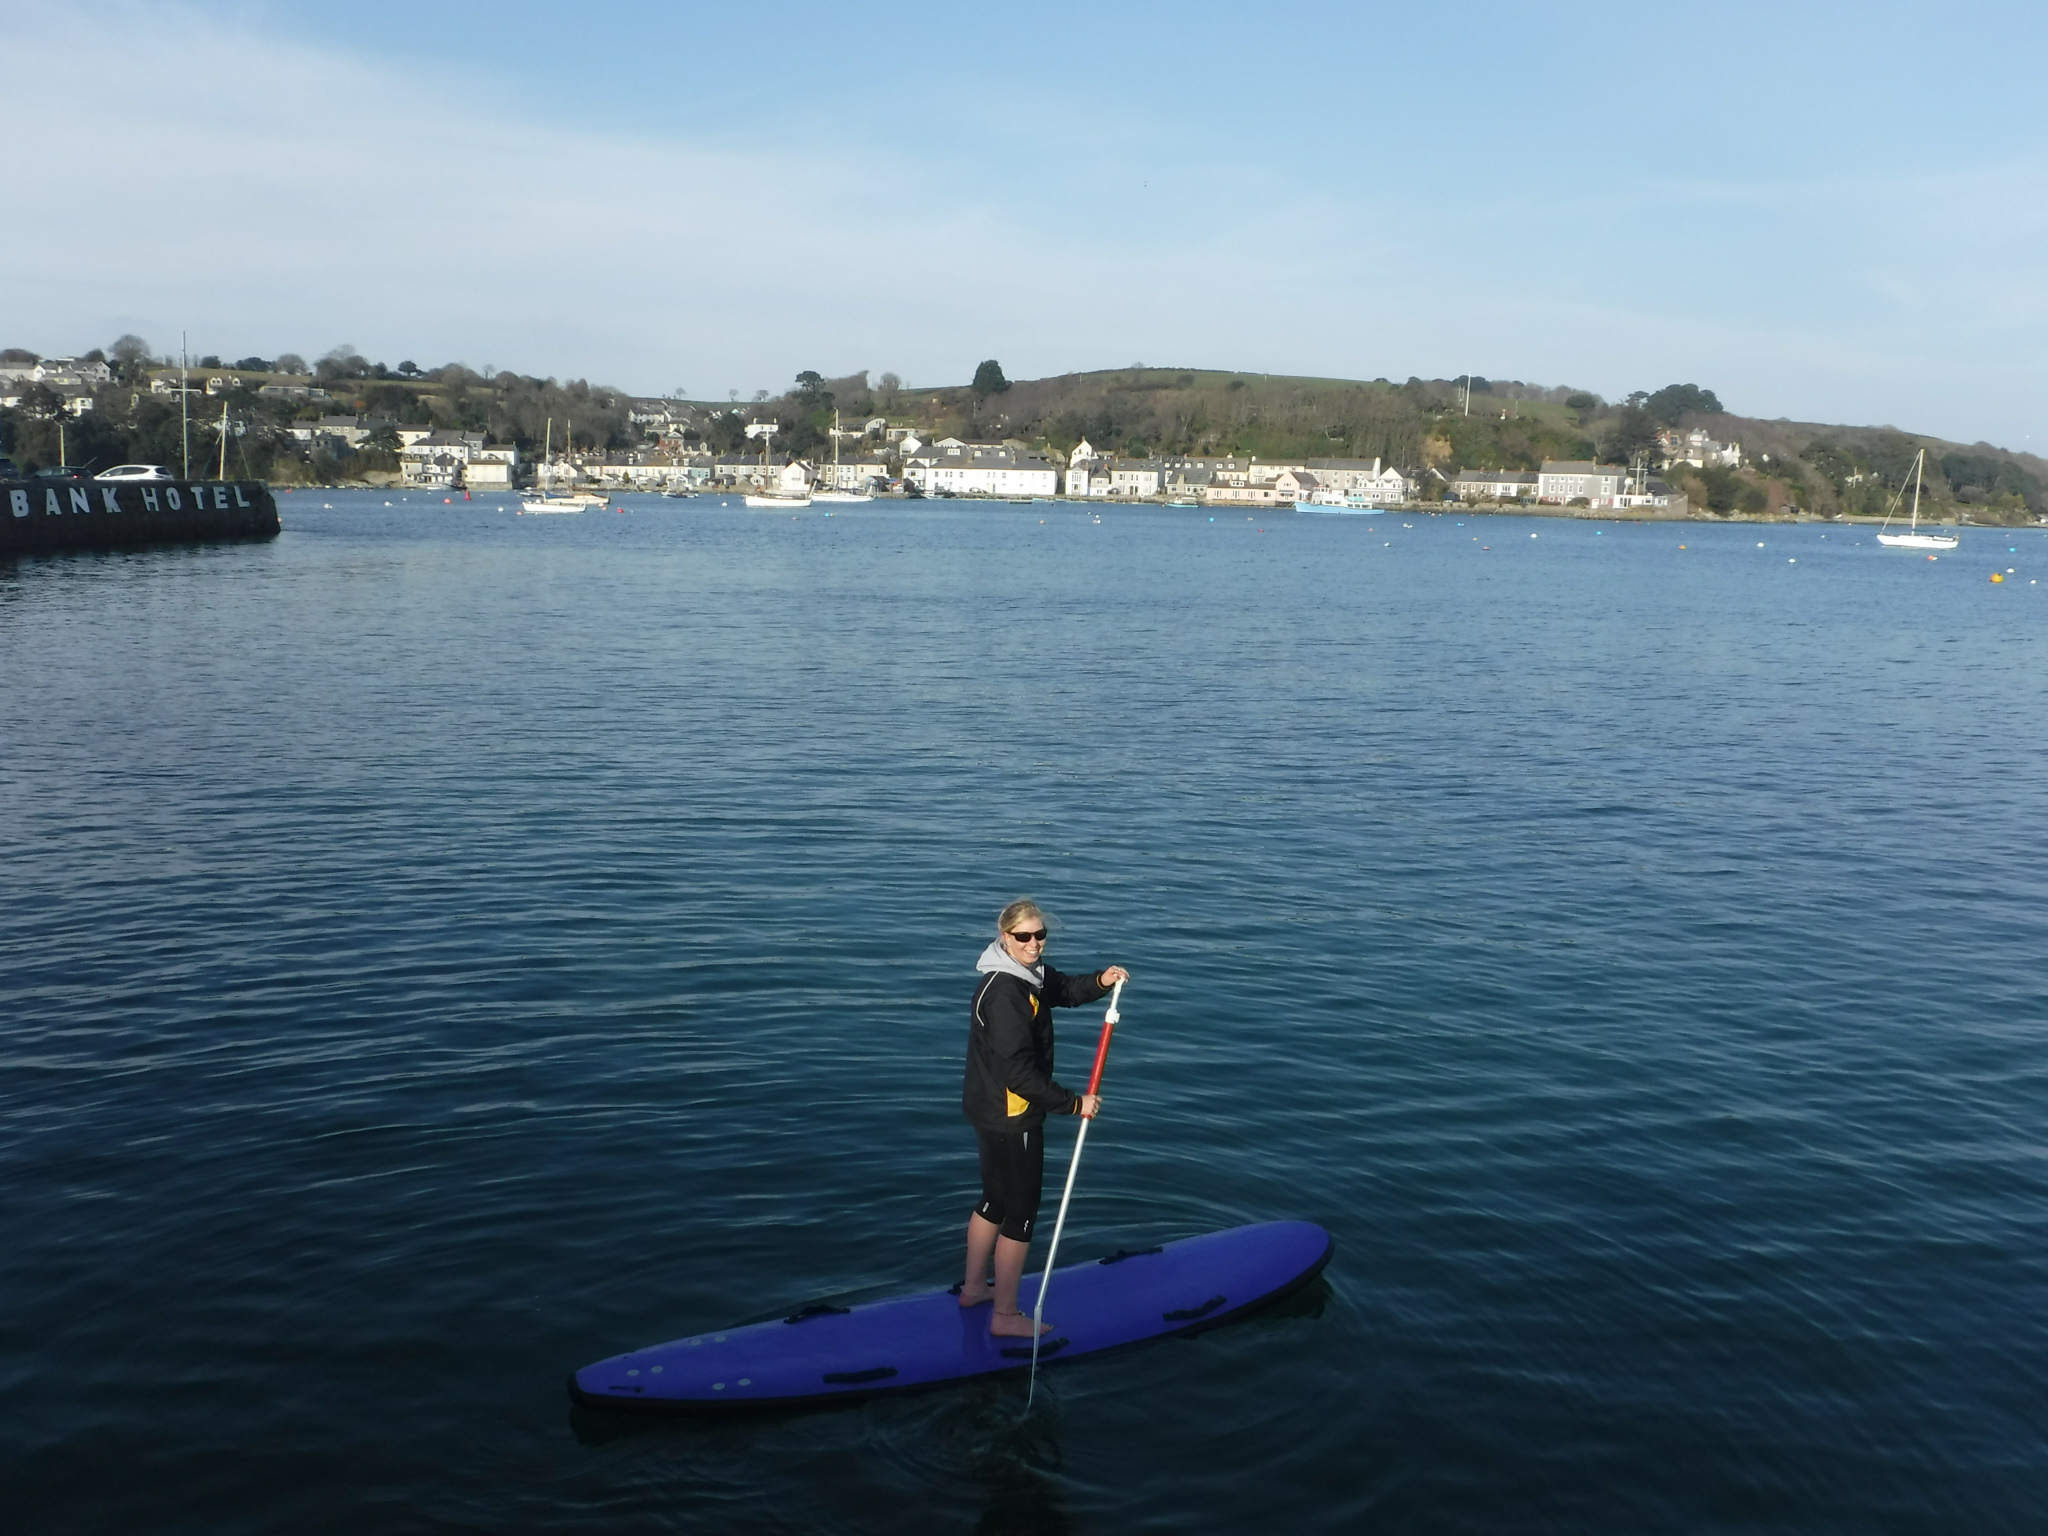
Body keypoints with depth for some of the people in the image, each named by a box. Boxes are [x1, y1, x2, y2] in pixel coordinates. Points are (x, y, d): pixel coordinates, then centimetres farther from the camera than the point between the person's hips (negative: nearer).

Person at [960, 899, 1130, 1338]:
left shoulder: (1029, 972, 2)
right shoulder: (1004, 993, -27)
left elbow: (1064, 990, 19)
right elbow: (1018, 1073, -29)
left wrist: (1101, 981, -3)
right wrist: (1073, 1103, -22)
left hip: (991, 1110, 10)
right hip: (1010, 1118, -10)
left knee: (995, 1200, 24)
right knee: (1021, 1214, 3)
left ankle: (974, 1287, 41)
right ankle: (1005, 1315, 15)